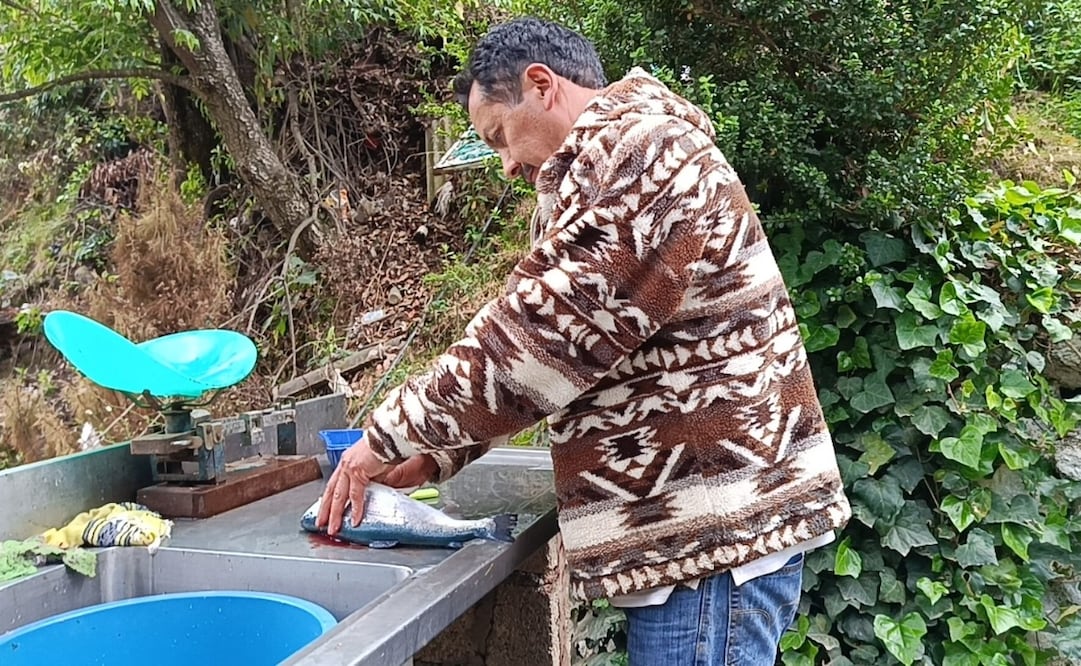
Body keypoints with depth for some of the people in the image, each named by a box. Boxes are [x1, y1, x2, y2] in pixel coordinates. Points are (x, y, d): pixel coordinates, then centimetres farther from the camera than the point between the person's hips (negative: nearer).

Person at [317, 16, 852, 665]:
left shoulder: (639, 154, -15)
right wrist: (432, 452, 10)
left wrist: (392, 435, -6)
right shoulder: (630, 160, 19)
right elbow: (552, 354, 18)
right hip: (708, 526, 10)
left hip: (713, 534, -10)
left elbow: (533, 339, -20)